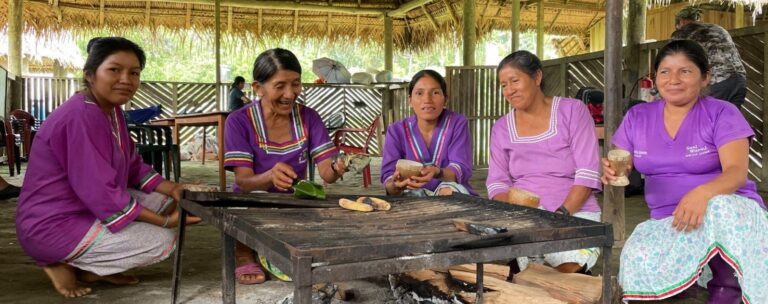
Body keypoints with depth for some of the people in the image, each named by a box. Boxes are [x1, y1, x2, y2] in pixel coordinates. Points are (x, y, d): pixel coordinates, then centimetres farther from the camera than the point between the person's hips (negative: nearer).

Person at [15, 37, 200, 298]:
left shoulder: (112, 109, 5)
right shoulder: (80, 117, -26)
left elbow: (133, 168, 10)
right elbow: (100, 194, -28)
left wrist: (170, 189, -7)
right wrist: (164, 221, -23)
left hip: (87, 207, 10)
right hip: (54, 226, -10)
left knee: (165, 200, 10)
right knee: (163, 241, -13)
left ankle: (96, 267, 8)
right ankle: (65, 264, -2)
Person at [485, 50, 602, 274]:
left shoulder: (572, 111, 3)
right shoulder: (501, 128, 13)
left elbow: (587, 173, -5)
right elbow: (496, 182, 7)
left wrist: (561, 213, -17)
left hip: (574, 212, -1)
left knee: (569, 266, -30)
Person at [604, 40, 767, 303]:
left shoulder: (722, 114, -4)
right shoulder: (637, 117, 7)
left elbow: (737, 172, -18)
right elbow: (619, 168, 7)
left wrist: (702, 194, -40)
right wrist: (612, 174, -20)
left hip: (730, 207, -2)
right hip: (668, 221, 2)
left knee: (720, 209, -41)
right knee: (639, 260, -32)